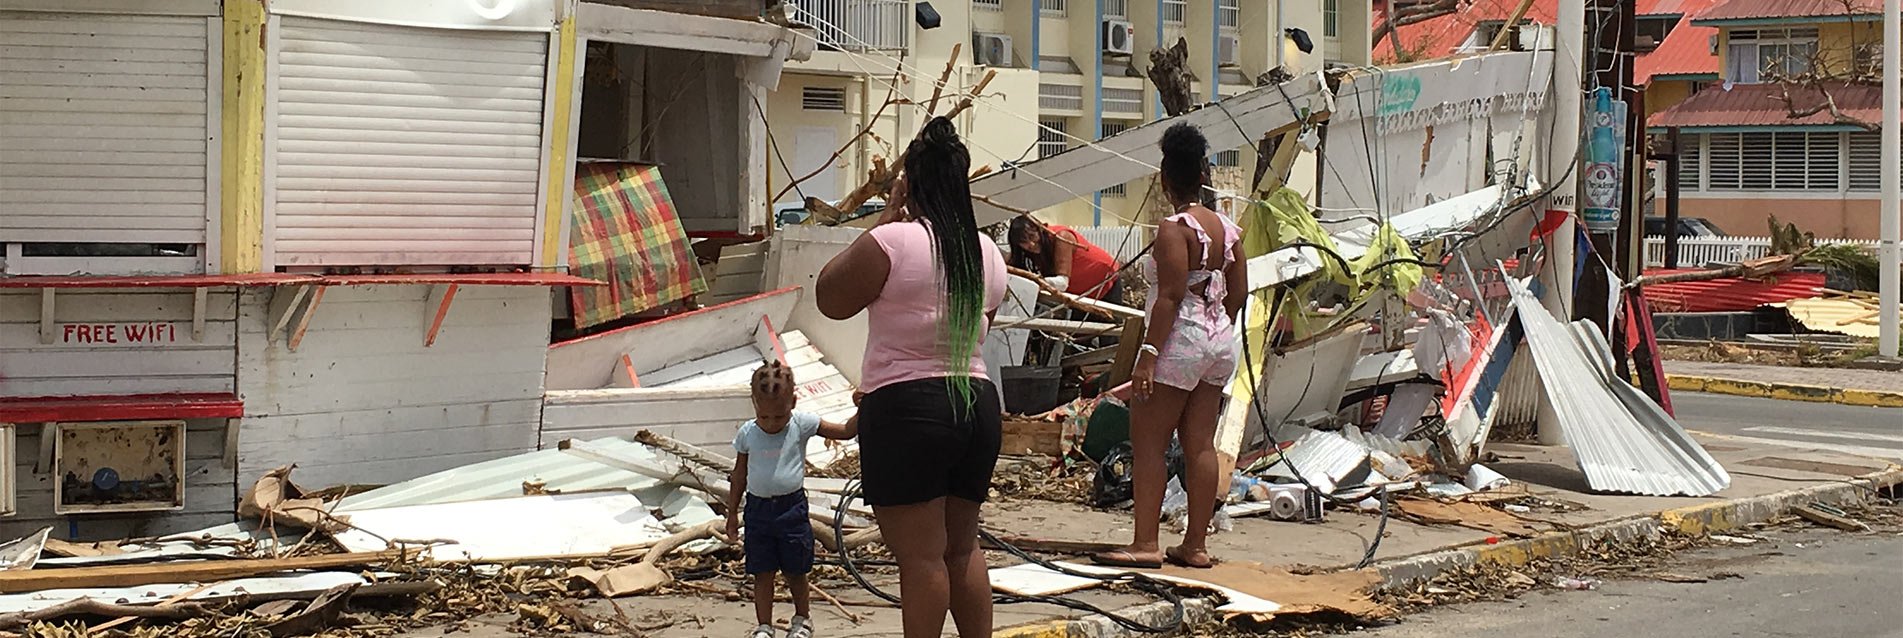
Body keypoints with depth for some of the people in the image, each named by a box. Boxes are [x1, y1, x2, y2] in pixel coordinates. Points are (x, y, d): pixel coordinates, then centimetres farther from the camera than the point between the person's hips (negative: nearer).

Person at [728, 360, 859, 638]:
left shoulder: (801, 424, -6)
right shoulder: (747, 434, -1)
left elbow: (845, 431, -5)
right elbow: (740, 476, 10)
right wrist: (732, 513, 13)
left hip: (791, 508, -1)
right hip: (758, 508, 1)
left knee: (795, 572, 9)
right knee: (762, 573, 3)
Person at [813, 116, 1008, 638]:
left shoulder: (892, 242, -13)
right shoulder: (988, 252, 8)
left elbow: (830, 298, -1)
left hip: (907, 409, -7)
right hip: (978, 404, 7)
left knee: (921, 556, -3)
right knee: (962, 548, 18)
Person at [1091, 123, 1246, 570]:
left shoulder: (1174, 228, -13)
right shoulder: (1227, 229, 10)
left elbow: (1171, 296, -19)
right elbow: (1238, 293, 12)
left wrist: (1149, 353, -20)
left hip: (1180, 339, -8)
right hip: (1220, 342, 8)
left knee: (1146, 443, -3)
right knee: (1200, 445, 9)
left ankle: (1145, 544, -6)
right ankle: (1195, 546, 11)